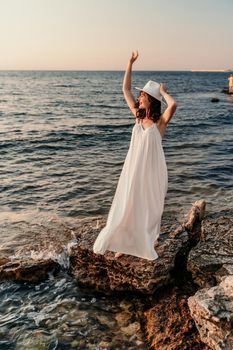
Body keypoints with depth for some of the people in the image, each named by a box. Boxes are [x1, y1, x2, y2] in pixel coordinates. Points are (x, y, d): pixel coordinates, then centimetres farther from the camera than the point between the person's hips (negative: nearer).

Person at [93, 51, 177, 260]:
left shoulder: (160, 121, -13)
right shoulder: (138, 116, 3)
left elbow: (173, 105, -36)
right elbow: (126, 89, 6)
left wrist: (163, 92, -16)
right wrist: (130, 63, 3)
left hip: (152, 170, -5)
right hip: (133, 168, 5)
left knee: (150, 207, 11)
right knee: (128, 206, 10)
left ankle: (150, 242, 32)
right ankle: (127, 243, 25)